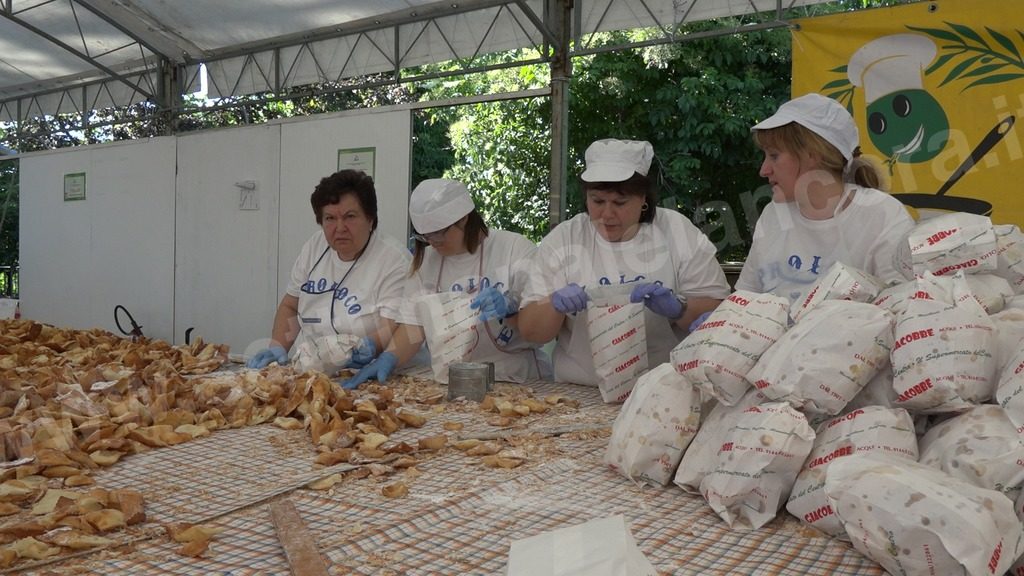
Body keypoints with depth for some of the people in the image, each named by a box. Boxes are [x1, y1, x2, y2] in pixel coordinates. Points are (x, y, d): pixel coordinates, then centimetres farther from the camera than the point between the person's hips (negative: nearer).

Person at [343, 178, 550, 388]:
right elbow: (413, 324, 4)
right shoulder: (425, 260, 10)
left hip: (515, 382, -4)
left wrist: (510, 308, -22)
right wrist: (389, 358, -14)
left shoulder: (516, 249, -2)